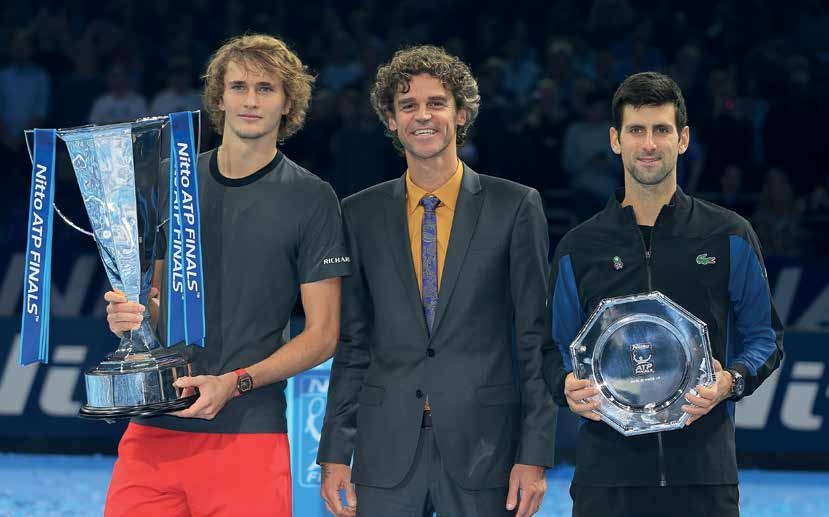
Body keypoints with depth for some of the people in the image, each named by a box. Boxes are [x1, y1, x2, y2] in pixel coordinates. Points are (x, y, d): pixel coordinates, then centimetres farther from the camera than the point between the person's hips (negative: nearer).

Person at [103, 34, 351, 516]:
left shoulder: (311, 199, 0)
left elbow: (322, 335, -1)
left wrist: (236, 382, -14)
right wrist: (125, 313, -4)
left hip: (248, 435, -3)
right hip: (154, 430, 3)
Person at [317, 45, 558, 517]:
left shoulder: (515, 207, 3)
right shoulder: (361, 214, 10)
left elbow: (537, 340, 1)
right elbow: (352, 345, 11)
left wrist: (535, 455, -5)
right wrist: (335, 455, 5)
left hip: (483, 449, -2)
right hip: (387, 452, 2)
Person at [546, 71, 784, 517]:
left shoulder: (729, 238, 7)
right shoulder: (579, 249, 10)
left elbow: (764, 338, 9)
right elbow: (558, 351, 13)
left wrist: (731, 381, -11)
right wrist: (568, 387, -9)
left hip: (702, 466, -1)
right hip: (607, 469, 1)